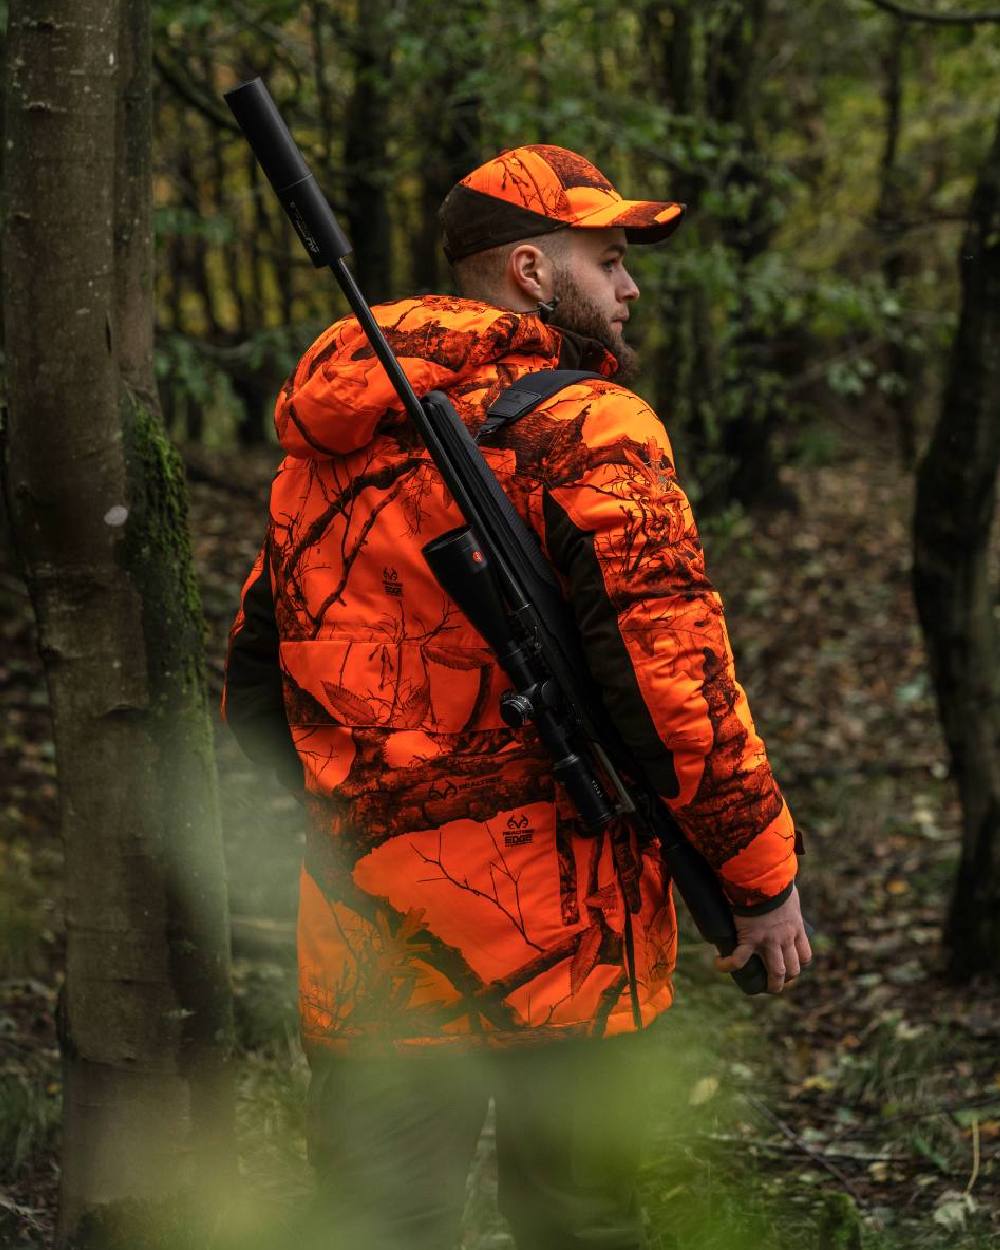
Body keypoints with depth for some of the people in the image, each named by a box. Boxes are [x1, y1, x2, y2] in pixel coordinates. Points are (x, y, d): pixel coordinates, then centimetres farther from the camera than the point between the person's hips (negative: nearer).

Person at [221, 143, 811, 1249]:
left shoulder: (323, 448, 10)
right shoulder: (585, 429, -12)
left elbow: (254, 682, 16)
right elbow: (670, 677, -17)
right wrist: (763, 875, -8)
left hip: (367, 930, 6)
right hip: (556, 919, -6)